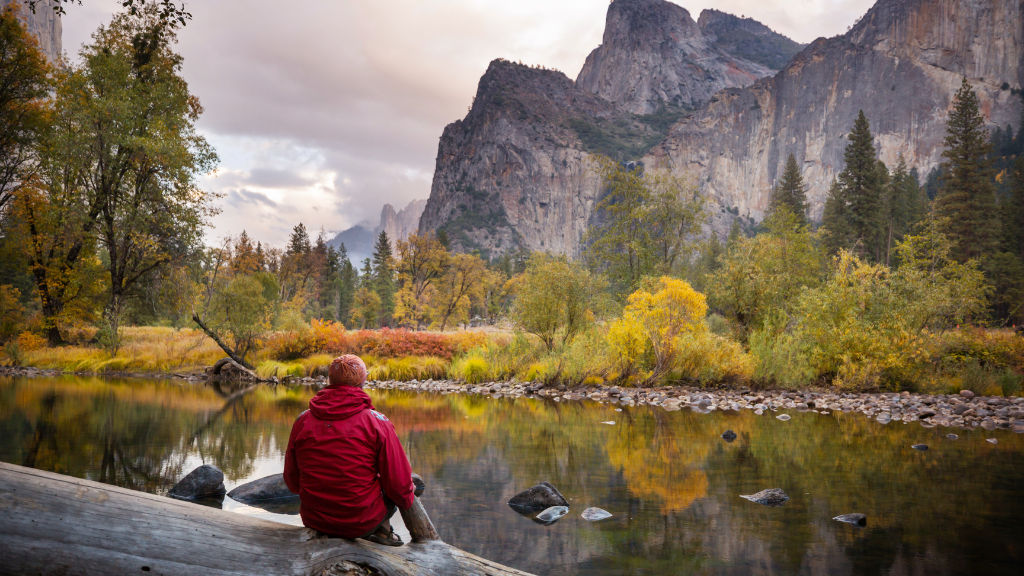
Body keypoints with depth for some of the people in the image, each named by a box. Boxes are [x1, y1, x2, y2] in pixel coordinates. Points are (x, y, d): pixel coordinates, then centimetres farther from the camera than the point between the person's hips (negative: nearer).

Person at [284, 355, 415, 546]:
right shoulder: (377, 422, -13)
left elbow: (292, 480, 7)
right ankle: (382, 530, 14)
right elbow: (399, 484, -9)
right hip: (362, 523, -4)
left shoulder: (303, 421, -3)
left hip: (313, 521, 4)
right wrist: (406, 499, 13)